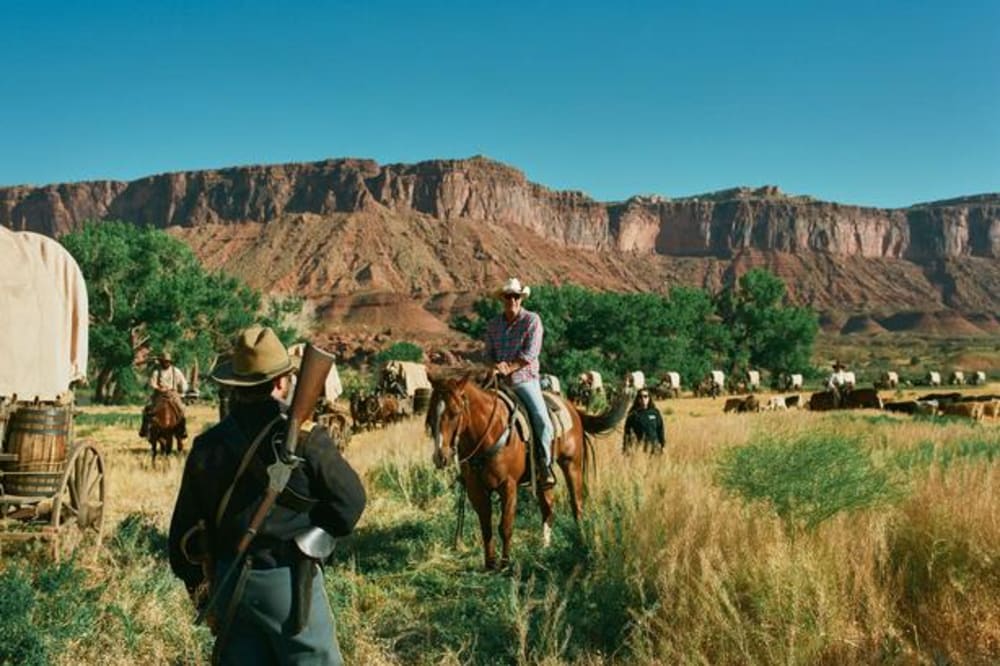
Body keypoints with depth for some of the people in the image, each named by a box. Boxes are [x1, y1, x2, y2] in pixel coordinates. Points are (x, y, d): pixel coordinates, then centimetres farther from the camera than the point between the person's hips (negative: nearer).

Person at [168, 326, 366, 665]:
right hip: (289, 582, -5)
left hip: (228, 584, 5)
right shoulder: (304, 439, -14)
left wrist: (202, 594, 17)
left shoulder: (207, 446, 0)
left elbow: (185, 531, 6)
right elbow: (350, 502, -9)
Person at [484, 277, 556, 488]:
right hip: (499, 381, 4)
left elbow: (531, 353, -11)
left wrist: (509, 368, -19)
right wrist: (496, 366, -11)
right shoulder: (493, 324, 11)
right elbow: (488, 353, 11)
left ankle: (546, 465, -4)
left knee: (542, 419, -21)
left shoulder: (532, 320, -2)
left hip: (525, 379, -4)